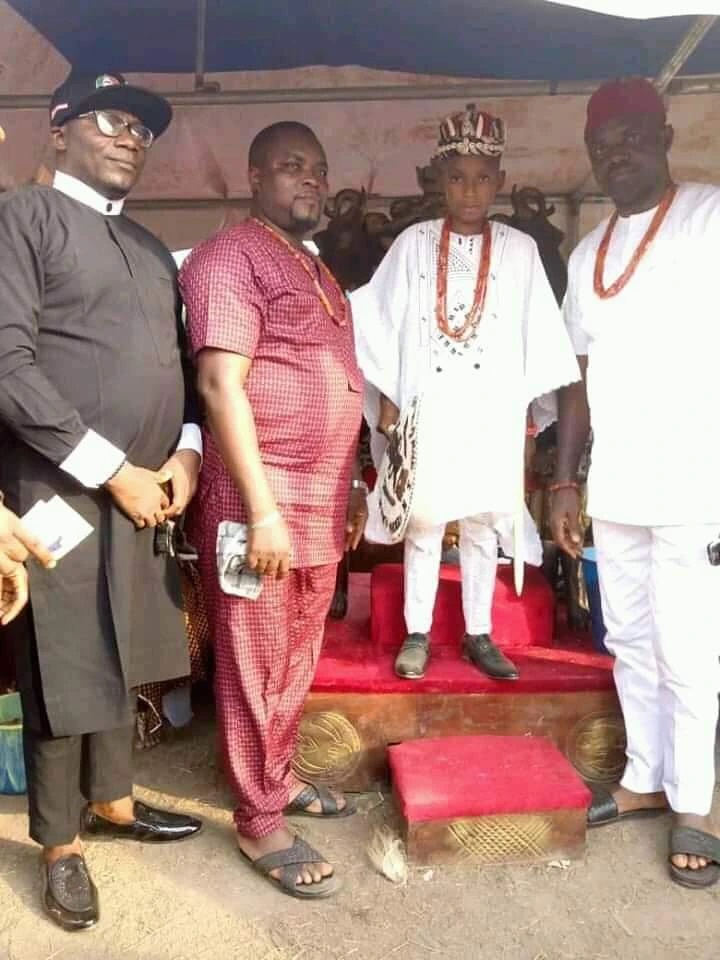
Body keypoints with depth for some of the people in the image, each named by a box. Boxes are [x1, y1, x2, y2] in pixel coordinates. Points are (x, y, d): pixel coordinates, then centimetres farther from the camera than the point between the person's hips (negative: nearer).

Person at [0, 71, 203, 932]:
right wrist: (112, 470, -15)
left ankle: (111, 800, 36)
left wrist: (184, 451, 1)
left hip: (144, 494, 7)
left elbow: (178, 363, 19)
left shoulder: (151, 249, 18)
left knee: (123, 658, 17)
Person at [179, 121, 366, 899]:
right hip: (261, 497, -8)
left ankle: (277, 776, 36)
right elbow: (220, 386, -18)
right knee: (254, 666, 3)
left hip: (321, 498, 9)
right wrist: (263, 508, -22)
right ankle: (259, 822, 18)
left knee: (298, 657, 18)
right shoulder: (229, 258, -9)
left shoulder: (318, 271, 18)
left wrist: (350, 485, 18)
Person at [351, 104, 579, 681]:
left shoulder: (520, 249, 5)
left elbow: (537, 333, 6)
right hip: (425, 408, -1)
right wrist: (386, 395, -1)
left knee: (482, 525, 7)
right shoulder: (414, 243, 3)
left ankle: (478, 636, 20)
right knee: (423, 522, 4)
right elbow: (385, 323, 3)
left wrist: (531, 406, 3)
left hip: (492, 411, 1)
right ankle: (418, 634, 17)